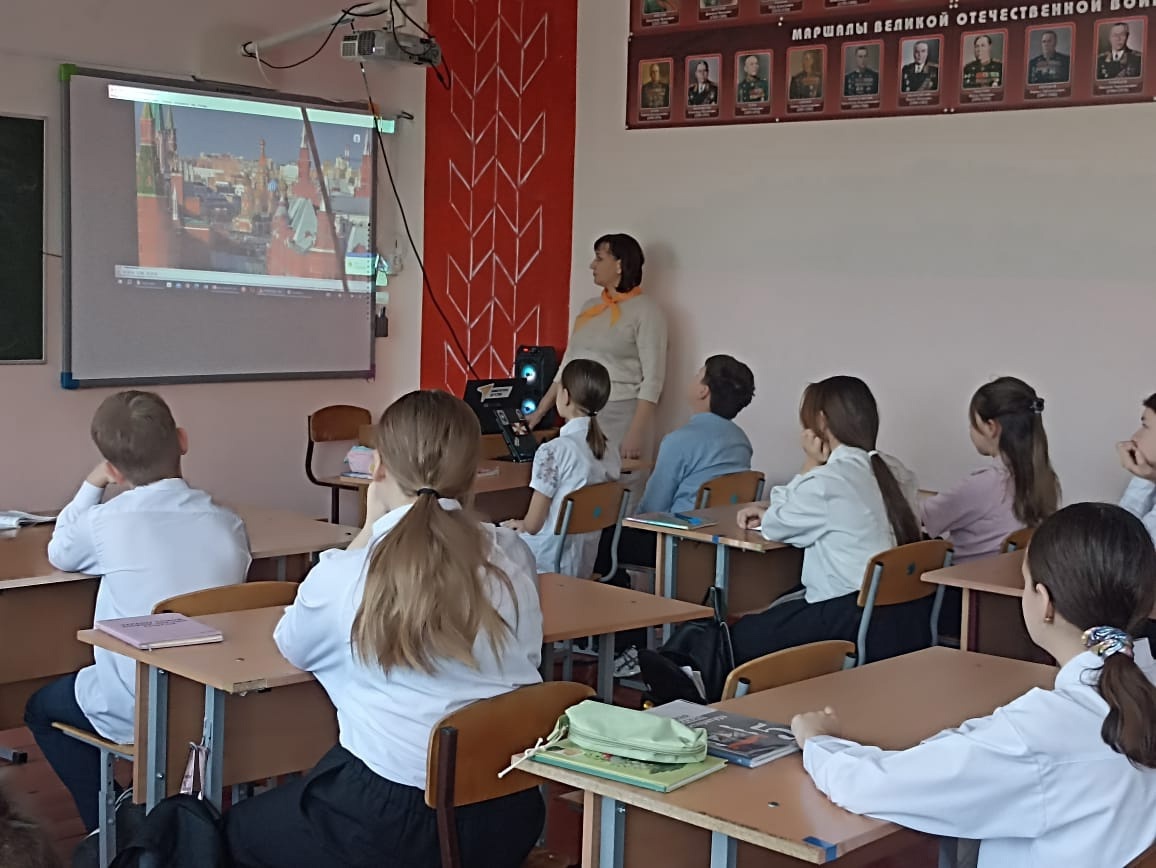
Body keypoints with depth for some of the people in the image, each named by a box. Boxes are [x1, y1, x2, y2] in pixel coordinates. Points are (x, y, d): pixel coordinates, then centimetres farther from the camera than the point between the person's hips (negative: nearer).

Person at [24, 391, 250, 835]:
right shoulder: (229, 523, -7)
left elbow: (60, 554, 7)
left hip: (138, 711, -4)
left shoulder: (106, 523, -15)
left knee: (42, 708, 26)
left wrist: (91, 486, 17)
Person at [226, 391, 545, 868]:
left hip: (397, 821, -5)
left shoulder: (344, 574, -13)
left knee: (241, 828, 25)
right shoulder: (514, 556, -4)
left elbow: (292, 647, 11)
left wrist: (371, 527, 9)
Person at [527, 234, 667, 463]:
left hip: (620, 416, -6)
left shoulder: (645, 310, -6)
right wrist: (540, 411, 14)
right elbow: (568, 364, 18)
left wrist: (636, 433, -18)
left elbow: (653, 378, -11)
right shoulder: (589, 308, 13)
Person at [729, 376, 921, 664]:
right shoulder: (895, 472, 9)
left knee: (738, 638, 6)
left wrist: (810, 465, 2)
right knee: (772, 616, 24)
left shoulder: (828, 480, -15)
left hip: (858, 624, -9)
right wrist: (770, 512, 18)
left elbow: (775, 527, 2)